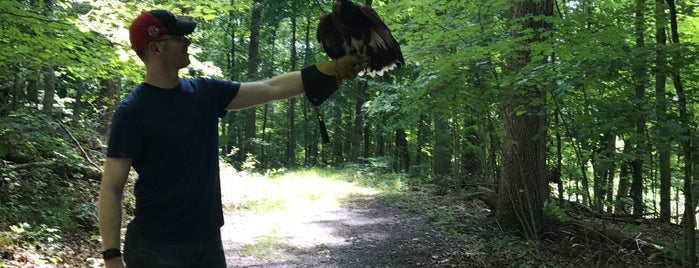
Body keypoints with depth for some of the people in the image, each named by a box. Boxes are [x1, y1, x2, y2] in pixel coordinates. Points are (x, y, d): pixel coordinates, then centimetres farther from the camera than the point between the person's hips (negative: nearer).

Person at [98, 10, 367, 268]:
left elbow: (272, 89, 5)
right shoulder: (133, 111, -13)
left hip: (208, 239, 6)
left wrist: (336, 69, 2)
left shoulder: (205, 93, 4)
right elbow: (111, 189, -14)